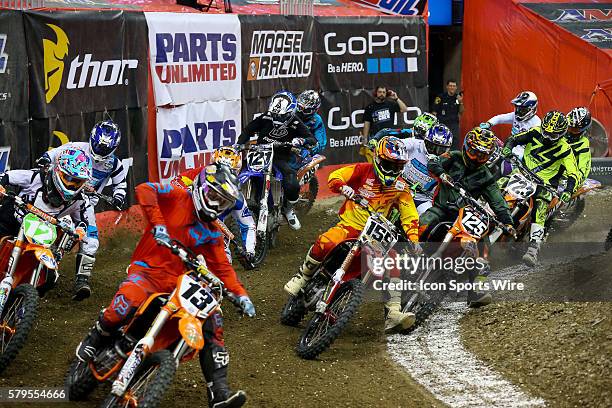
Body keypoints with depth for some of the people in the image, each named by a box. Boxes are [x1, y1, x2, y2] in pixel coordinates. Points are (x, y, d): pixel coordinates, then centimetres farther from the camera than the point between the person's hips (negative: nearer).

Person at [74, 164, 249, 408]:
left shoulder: (212, 233, 15)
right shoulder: (178, 197, -1)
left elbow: (222, 267, 14)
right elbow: (144, 190, -17)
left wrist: (240, 294, 0)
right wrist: (157, 224, -27)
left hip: (180, 281, 6)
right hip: (148, 269, -6)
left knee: (212, 323, -10)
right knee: (128, 301, -37)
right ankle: (95, 339, -6)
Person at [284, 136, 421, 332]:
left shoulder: (401, 187, 5)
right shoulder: (363, 170, -5)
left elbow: (410, 216, 6)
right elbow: (335, 176, -9)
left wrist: (414, 240, -7)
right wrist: (342, 186, -32)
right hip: (350, 225, -3)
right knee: (324, 244, -31)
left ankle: (393, 313, -16)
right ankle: (302, 277, -5)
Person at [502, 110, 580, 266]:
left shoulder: (564, 150, -10)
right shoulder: (535, 133, -1)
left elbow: (574, 174, -12)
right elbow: (514, 138, 6)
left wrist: (568, 191, -29)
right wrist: (508, 147, -18)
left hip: (546, 182, -5)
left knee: (540, 211, -27)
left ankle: (534, 248, -35)